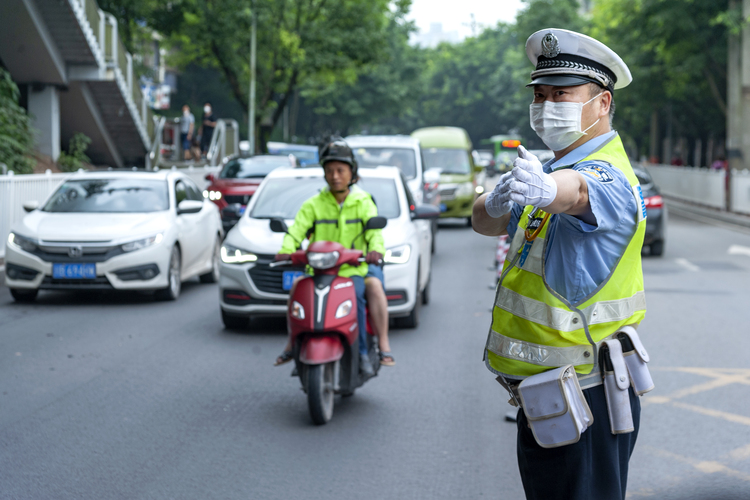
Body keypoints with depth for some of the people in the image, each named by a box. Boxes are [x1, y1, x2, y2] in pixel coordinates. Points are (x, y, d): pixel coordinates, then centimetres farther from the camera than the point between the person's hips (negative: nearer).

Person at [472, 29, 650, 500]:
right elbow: (485, 223, 4)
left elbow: (577, 190, -44)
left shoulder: (605, 174, -18)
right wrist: (497, 204, -20)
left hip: (581, 404, -10)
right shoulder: (561, 165, 14)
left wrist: (546, 189, -67)